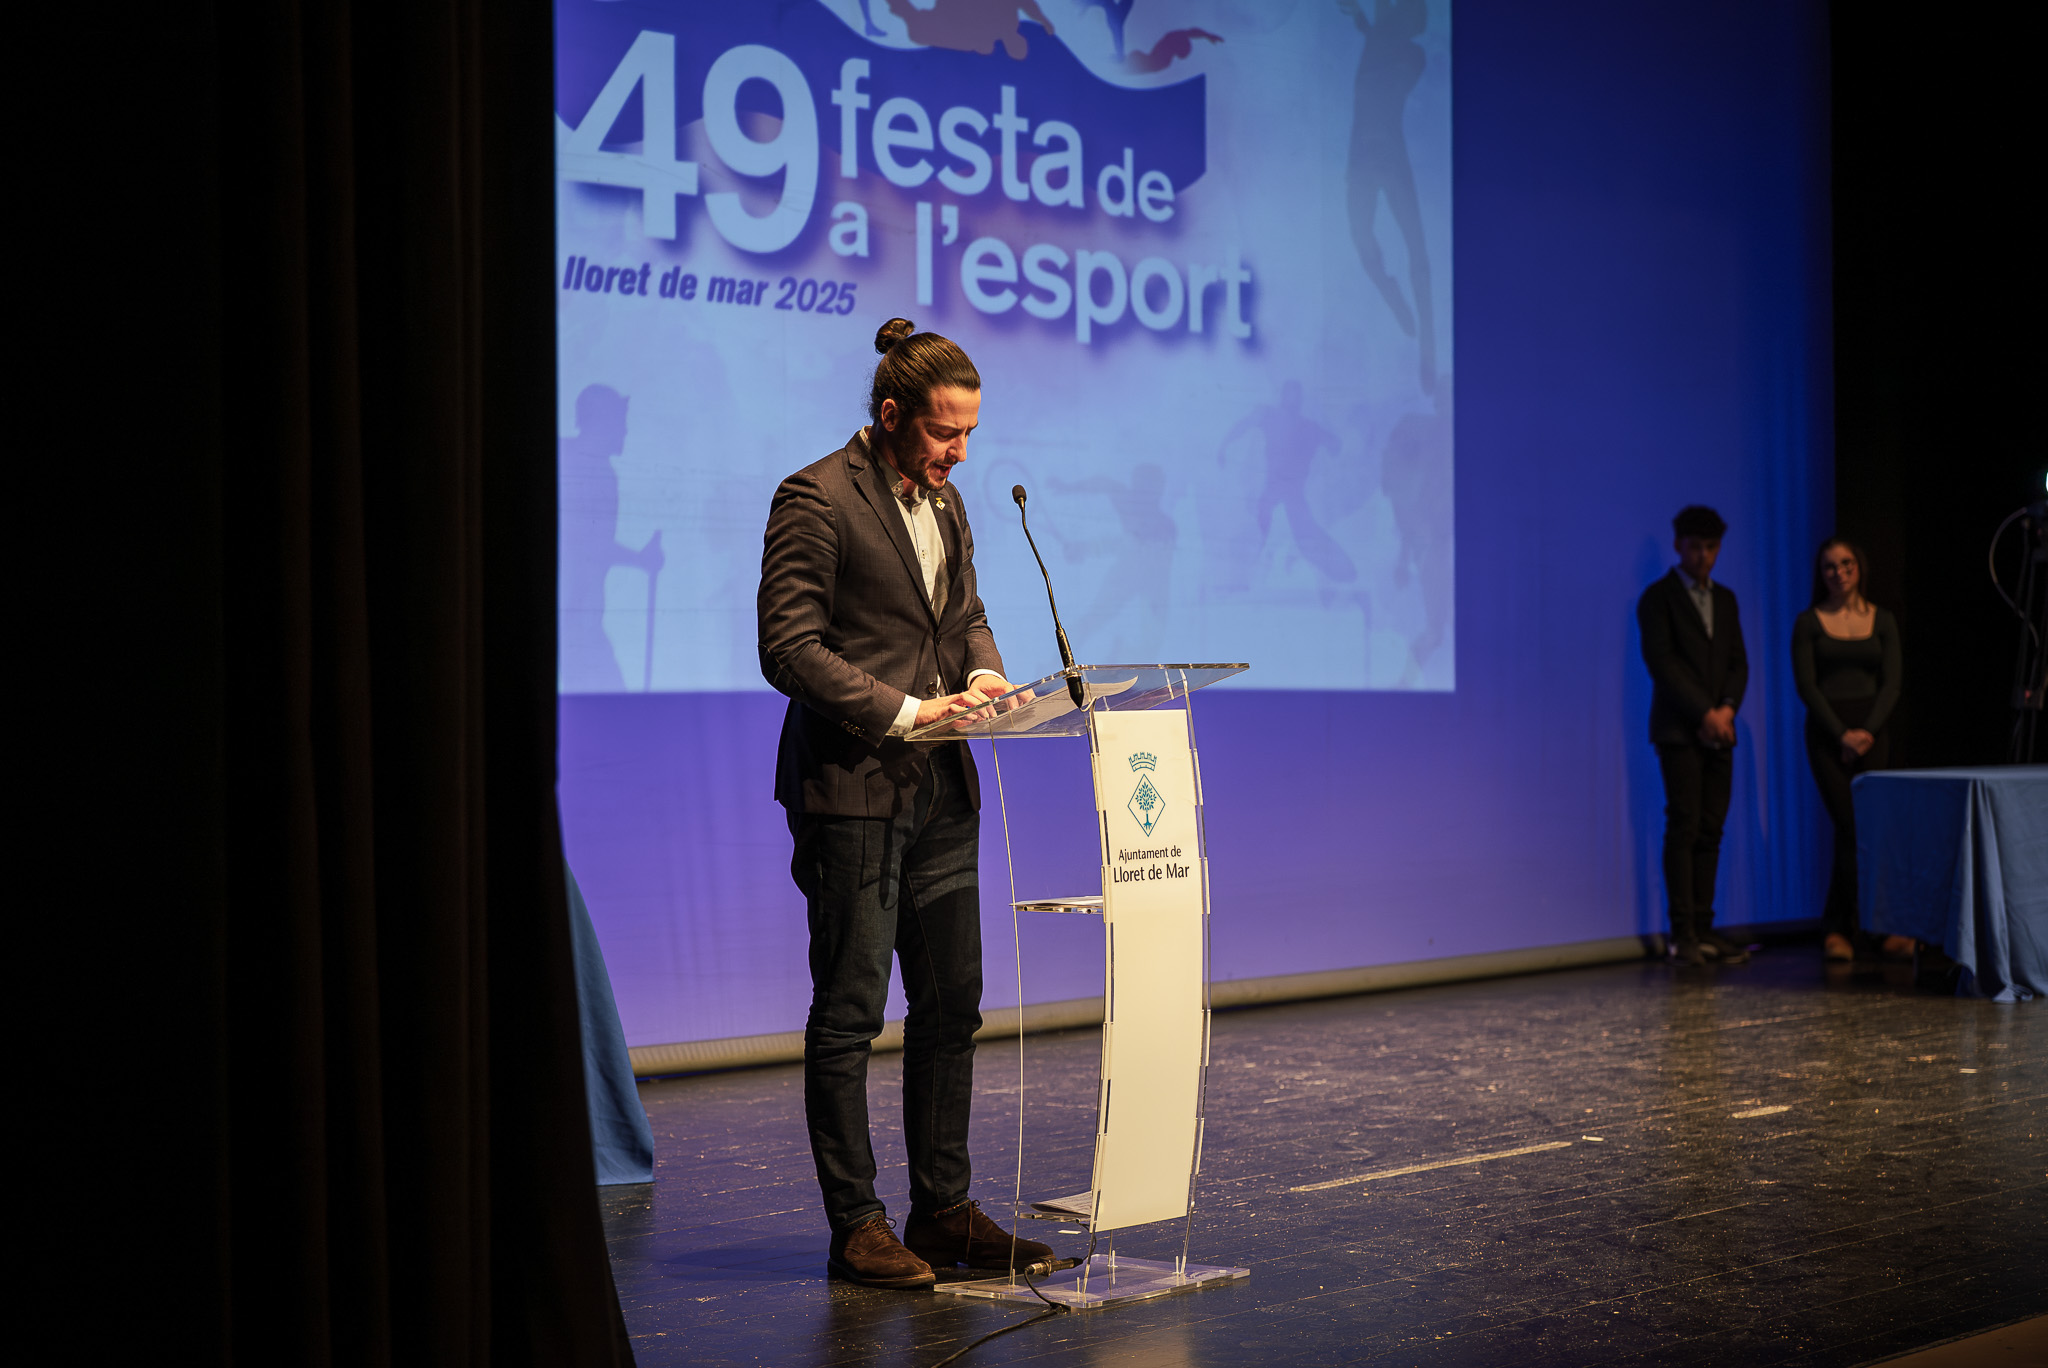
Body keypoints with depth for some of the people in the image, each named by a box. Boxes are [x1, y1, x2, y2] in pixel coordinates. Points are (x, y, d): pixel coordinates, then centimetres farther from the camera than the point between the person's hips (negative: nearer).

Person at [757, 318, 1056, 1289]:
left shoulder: (944, 500, 14)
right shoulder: (815, 499, -11)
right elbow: (788, 648, -16)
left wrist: (982, 670, 4)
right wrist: (903, 709, -19)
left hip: (940, 789, 8)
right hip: (851, 787, -8)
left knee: (951, 1007, 10)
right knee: (848, 1016, -1)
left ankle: (943, 1209, 20)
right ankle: (855, 1224, 8)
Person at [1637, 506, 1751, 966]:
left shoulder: (1725, 599, 18)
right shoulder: (1658, 598, -1)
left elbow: (1738, 662, 14)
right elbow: (1662, 663, -9)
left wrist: (1727, 708, -4)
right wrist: (1705, 713, -13)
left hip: (1719, 731, 6)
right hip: (1679, 730, -6)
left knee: (1711, 832, 3)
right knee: (1683, 828, -9)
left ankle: (1704, 928, 5)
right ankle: (1683, 933, -8)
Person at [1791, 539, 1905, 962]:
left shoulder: (1881, 621, 9)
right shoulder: (1809, 623, 2)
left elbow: (1891, 683, 4)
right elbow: (1806, 685, -3)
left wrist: (1867, 731, -9)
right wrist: (1842, 734, -10)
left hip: (1871, 732, 2)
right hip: (1827, 734, -2)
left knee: (1857, 831, -4)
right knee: (1851, 828, -7)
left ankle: (1839, 928, 8)